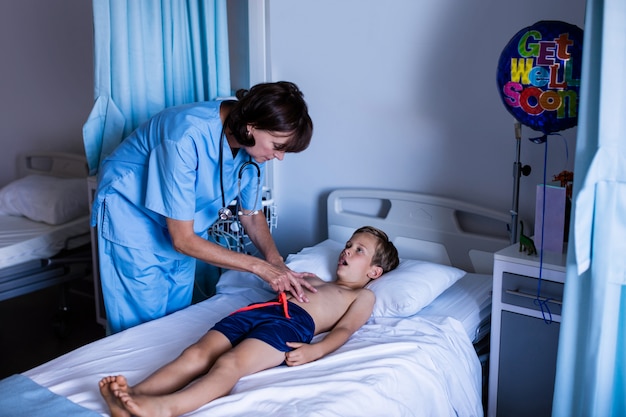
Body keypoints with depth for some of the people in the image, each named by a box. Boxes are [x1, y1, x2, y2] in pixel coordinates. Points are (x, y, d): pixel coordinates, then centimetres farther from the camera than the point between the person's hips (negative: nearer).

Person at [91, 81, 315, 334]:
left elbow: (252, 215, -2)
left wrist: (277, 264, -20)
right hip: (133, 215, -6)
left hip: (182, 221, 6)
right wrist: (258, 266, -31)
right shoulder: (187, 137, -38)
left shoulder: (252, 145, -17)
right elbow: (182, 240, -32)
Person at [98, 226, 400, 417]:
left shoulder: (363, 296, 21)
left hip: (293, 323, -6)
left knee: (230, 363, -35)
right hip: (259, 309, 6)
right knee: (197, 353, -22)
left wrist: (315, 350, -14)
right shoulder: (315, 280, 42)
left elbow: (344, 329, 2)